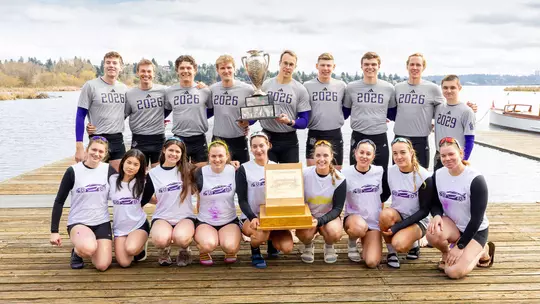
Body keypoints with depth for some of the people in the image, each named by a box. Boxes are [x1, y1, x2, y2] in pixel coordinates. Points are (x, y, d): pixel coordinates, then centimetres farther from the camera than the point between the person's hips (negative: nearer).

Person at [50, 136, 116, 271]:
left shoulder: (109, 170, -2)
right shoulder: (73, 171, -8)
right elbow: (59, 201, -3)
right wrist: (54, 231, -5)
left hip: (102, 222, 3)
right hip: (78, 222, -2)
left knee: (102, 265, -13)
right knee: (89, 248, -35)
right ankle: (77, 252, 4)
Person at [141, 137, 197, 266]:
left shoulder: (187, 170, 1)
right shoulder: (153, 174, 3)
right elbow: (144, 199, 12)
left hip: (185, 217, -1)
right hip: (162, 217, 1)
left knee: (181, 238, -35)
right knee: (161, 239, -34)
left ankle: (184, 250, 4)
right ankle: (164, 250, 6)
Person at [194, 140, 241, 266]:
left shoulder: (234, 171, -4)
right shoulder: (200, 173, -7)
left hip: (229, 221, 1)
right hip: (205, 222, -1)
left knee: (230, 247, -28)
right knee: (209, 245, -31)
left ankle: (231, 251, 12)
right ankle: (203, 251, 8)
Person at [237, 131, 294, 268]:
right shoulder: (244, 169, -5)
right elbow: (242, 200, -9)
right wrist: (253, 218, -26)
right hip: (250, 218, -3)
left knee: (287, 248, -19)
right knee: (261, 234, -36)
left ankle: (272, 239, 19)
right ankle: (255, 252, 1)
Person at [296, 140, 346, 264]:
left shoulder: (339, 179, -13)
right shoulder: (305, 174, -12)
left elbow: (337, 208, -12)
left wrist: (319, 221, -28)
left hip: (329, 216, 0)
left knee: (335, 233, -32)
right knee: (304, 234, -32)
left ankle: (329, 246, 7)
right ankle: (308, 246, 7)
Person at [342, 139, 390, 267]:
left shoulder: (380, 172, -3)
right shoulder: (345, 174, -10)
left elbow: (386, 193, 14)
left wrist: (379, 203, 3)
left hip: (374, 222, 2)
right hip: (353, 218, -2)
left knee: (372, 262, -16)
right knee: (360, 227, -40)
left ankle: (364, 242, 19)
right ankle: (352, 244, -2)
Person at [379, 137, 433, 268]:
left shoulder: (424, 176, -16)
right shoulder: (390, 172, -5)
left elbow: (424, 210, -14)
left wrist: (398, 226, -22)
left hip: (417, 220, -3)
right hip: (396, 215, 3)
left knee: (399, 244, -32)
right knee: (385, 214, -33)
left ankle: (413, 244, 6)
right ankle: (391, 252, -8)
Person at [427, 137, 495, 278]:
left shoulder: (476, 179, -21)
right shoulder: (438, 175, -6)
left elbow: (477, 218, -18)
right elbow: (435, 204, 5)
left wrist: (460, 246, -18)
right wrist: (437, 216, -21)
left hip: (475, 231, -3)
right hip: (452, 224, 4)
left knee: (454, 272, -21)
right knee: (433, 233, -33)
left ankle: (482, 250, 10)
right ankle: (446, 253, 3)